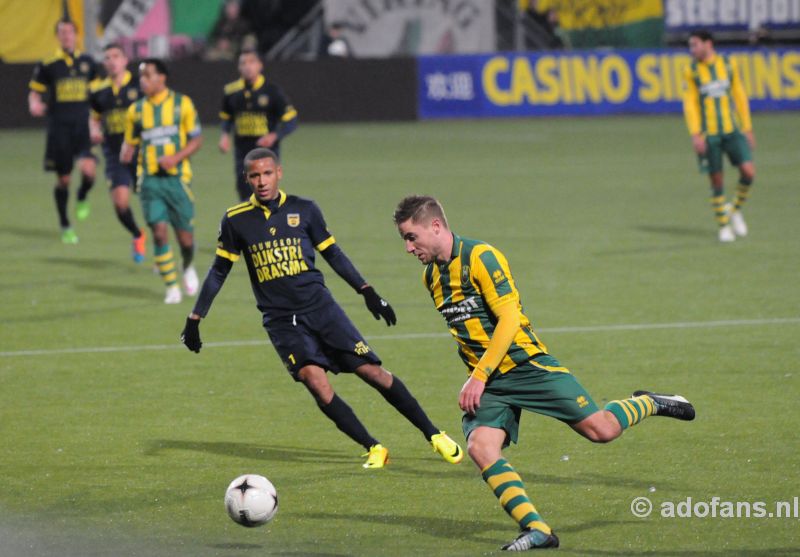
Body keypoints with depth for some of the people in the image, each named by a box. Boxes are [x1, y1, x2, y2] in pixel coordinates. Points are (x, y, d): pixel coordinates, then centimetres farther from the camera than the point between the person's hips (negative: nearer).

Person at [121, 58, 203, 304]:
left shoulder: (182, 103, 0)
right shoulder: (136, 110, 7)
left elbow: (196, 139, 0)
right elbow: (130, 142, 15)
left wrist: (176, 157, -16)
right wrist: (125, 154, -9)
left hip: (177, 177, -1)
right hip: (150, 179, 1)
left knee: (185, 237, 1)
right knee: (159, 232, -11)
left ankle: (188, 268, 34)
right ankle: (172, 288, -1)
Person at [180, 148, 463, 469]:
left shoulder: (303, 210, 2)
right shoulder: (236, 220, 1)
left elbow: (332, 254, 13)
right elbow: (219, 271, 10)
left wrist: (367, 291, 9)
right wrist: (194, 319, 9)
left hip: (320, 307, 1)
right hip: (281, 320, -1)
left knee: (372, 371, -4)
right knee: (315, 381, -22)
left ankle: (434, 435, 9)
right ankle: (374, 449, -10)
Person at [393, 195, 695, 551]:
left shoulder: (480, 257, -14)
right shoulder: (431, 276, 10)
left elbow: (509, 318, -20)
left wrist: (479, 376, -22)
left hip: (525, 364, -6)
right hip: (486, 380, 6)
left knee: (601, 429, -8)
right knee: (479, 447, -20)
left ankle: (648, 405, 25)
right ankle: (536, 530, -19)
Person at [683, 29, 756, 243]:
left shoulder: (728, 65, 6)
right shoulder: (691, 71, 1)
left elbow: (740, 97, 11)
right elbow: (690, 103, -1)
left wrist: (747, 129, 9)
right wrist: (695, 134, -11)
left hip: (733, 130, 2)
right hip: (708, 135, -1)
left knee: (748, 172, -12)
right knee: (716, 181, -1)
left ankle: (735, 210, 11)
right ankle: (724, 225, 13)